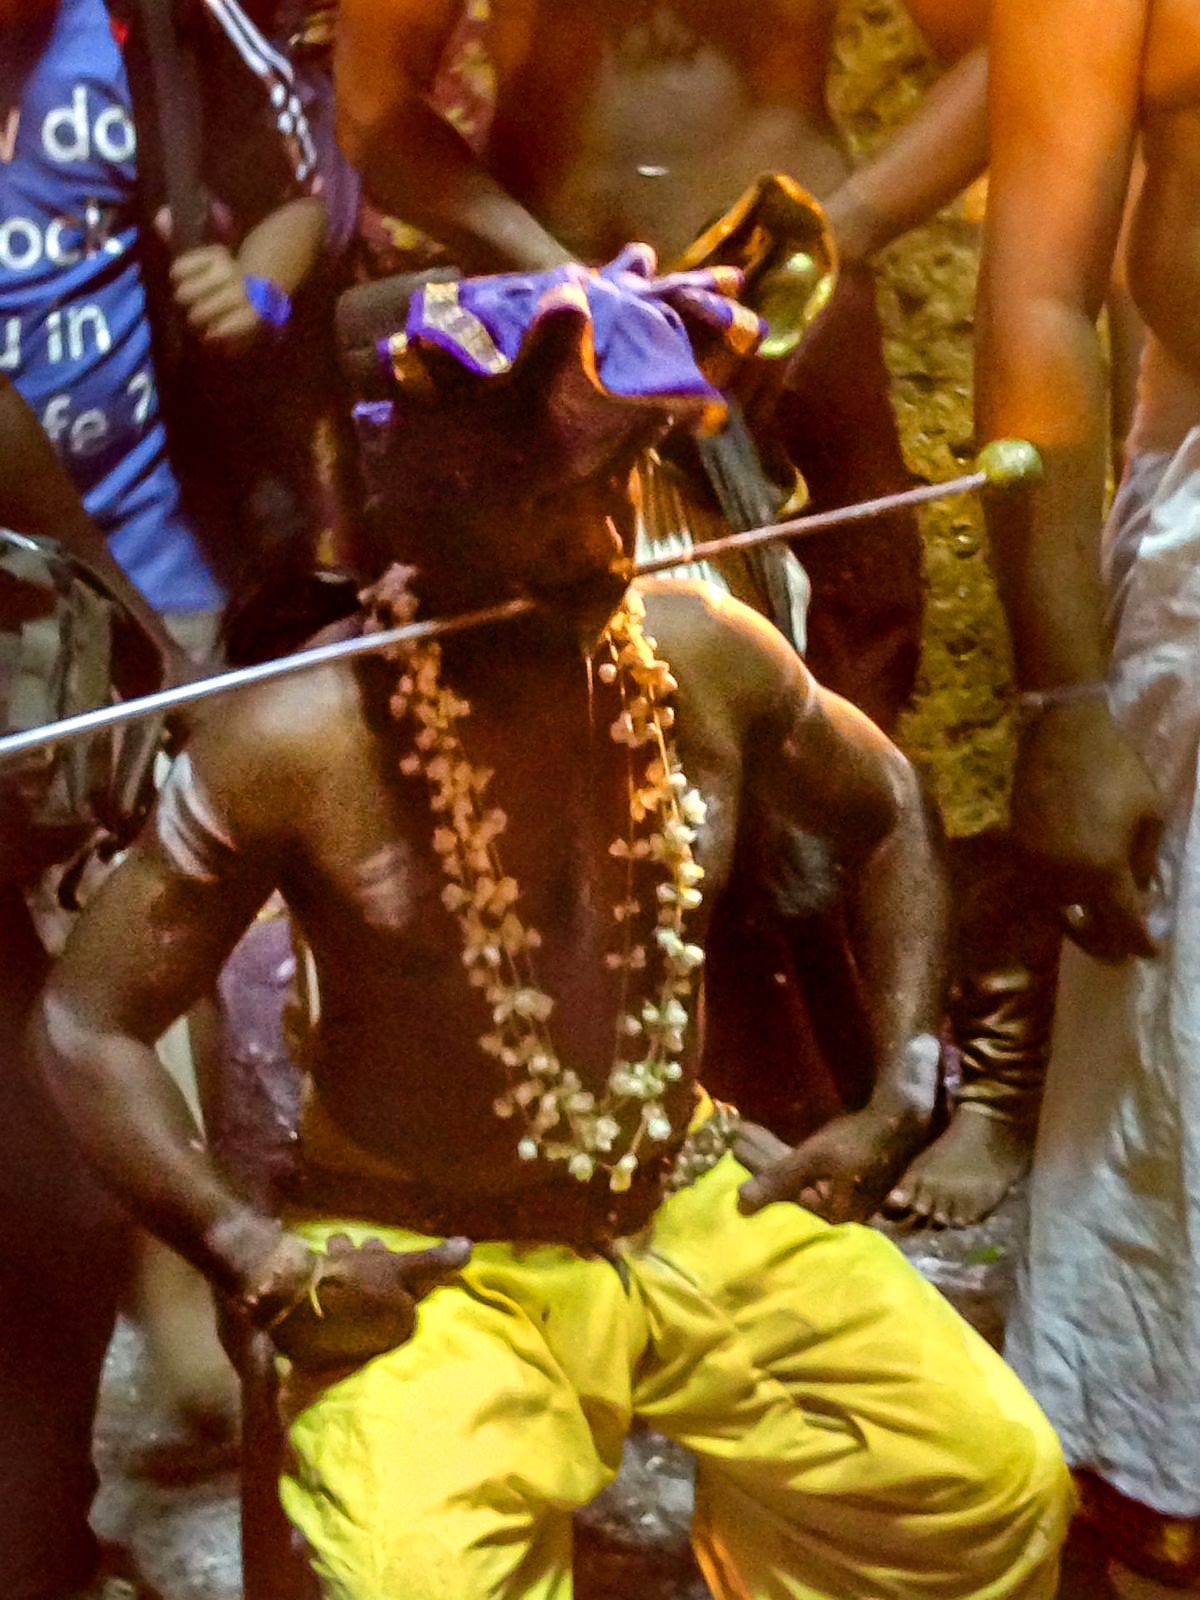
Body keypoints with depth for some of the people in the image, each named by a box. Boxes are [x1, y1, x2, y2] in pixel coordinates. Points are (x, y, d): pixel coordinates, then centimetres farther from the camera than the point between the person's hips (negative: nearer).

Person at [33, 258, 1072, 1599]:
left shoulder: (708, 656, -7)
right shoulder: (298, 746, -19)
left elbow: (885, 818, 12)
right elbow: (87, 1024, -12)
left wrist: (899, 1099, 6)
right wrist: (262, 1264, -18)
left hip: (694, 1206, 4)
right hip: (423, 1272, -4)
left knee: (1000, 1484, -1)